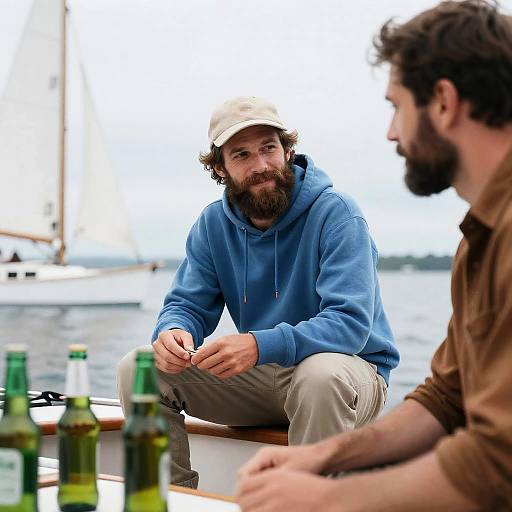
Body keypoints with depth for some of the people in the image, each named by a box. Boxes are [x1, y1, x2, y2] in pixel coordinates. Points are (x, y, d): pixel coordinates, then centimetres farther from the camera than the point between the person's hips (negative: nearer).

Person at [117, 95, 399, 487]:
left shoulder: (335, 213, -17)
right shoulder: (213, 224, 2)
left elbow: (351, 322, -27)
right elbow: (188, 304, 3)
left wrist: (260, 345, -41)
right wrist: (173, 332, -24)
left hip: (351, 364, -5)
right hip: (259, 373, 5)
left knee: (322, 375, -41)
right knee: (139, 369, -10)